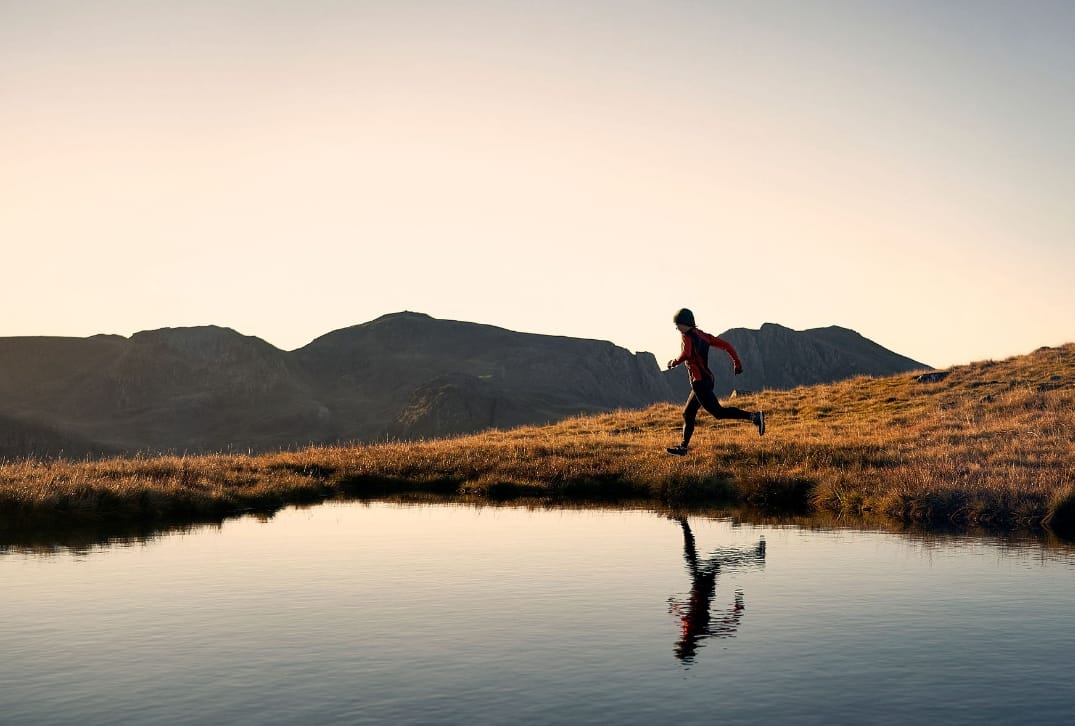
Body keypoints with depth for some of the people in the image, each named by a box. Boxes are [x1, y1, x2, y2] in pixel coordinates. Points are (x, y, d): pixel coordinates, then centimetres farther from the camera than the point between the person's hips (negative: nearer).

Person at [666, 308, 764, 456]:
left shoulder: (687, 336, -9)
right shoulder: (703, 335, 16)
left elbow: (686, 354, -29)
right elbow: (725, 344, 14)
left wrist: (674, 362, -11)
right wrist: (737, 362, 18)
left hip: (700, 382, -10)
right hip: (707, 380, 10)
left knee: (718, 412, -13)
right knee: (688, 414, 15)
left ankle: (753, 416, -21)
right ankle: (683, 447, 20)